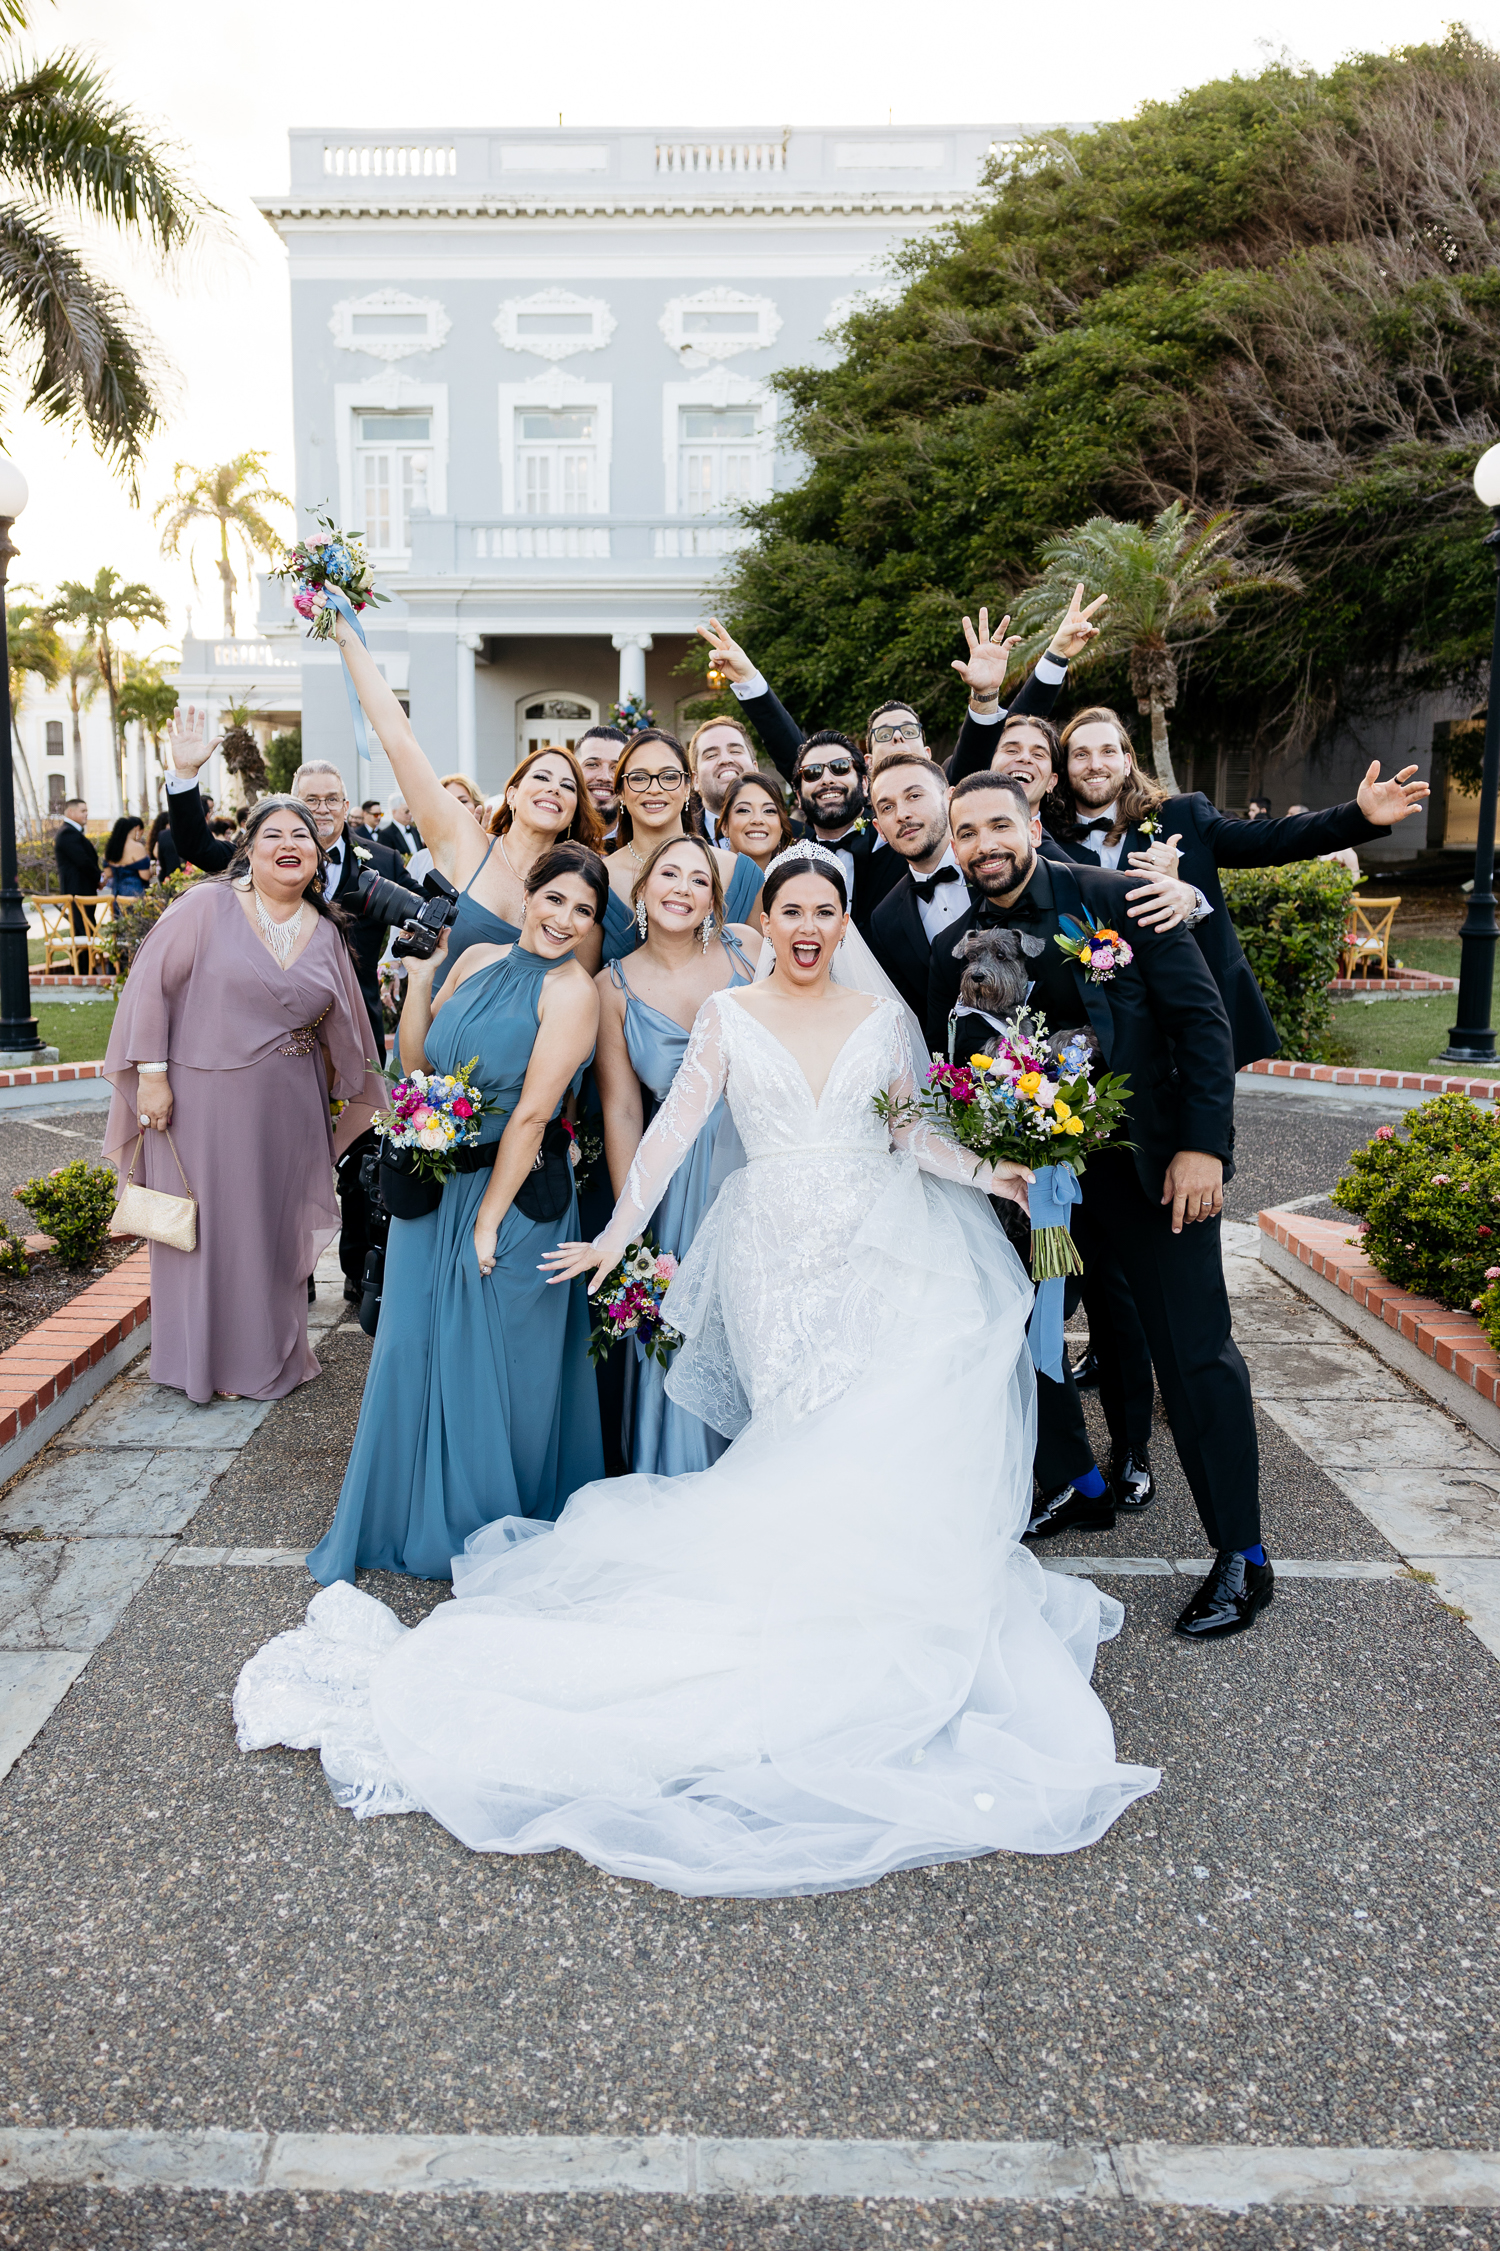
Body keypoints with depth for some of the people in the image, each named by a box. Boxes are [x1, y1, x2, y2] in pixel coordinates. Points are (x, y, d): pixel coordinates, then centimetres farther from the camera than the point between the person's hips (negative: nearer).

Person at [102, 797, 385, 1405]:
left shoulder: (326, 933, 7)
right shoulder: (206, 906, -8)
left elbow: (340, 1026, 18)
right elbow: (150, 982, -9)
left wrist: (355, 1097, 22)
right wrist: (152, 1073, -13)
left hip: (290, 1113, 4)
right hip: (203, 1101, -4)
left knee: (275, 1228, 13)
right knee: (208, 1227, 6)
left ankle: (270, 1355, 31)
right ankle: (207, 1358, 24)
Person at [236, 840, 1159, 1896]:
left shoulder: (881, 1014, 10)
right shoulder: (730, 1015, 5)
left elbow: (909, 1130, 12)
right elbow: (676, 1125, 2)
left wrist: (991, 1172, -2)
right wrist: (618, 1231, 0)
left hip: (882, 1251, 2)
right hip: (780, 1256, -1)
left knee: (905, 1411, -11)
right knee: (811, 1430, -7)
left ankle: (891, 1592, 6)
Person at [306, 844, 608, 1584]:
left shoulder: (571, 989, -15)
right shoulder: (477, 959, 4)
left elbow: (532, 1114, -18)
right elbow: (416, 1060, 7)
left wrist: (486, 1221, -17)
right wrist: (419, 976, -6)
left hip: (512, 1194, -6)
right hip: (434, 1187, 6)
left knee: (492, 1366, 8)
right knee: (417, 1350, 14)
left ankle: (492, 1529, 30)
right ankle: (416, 1513, 35)